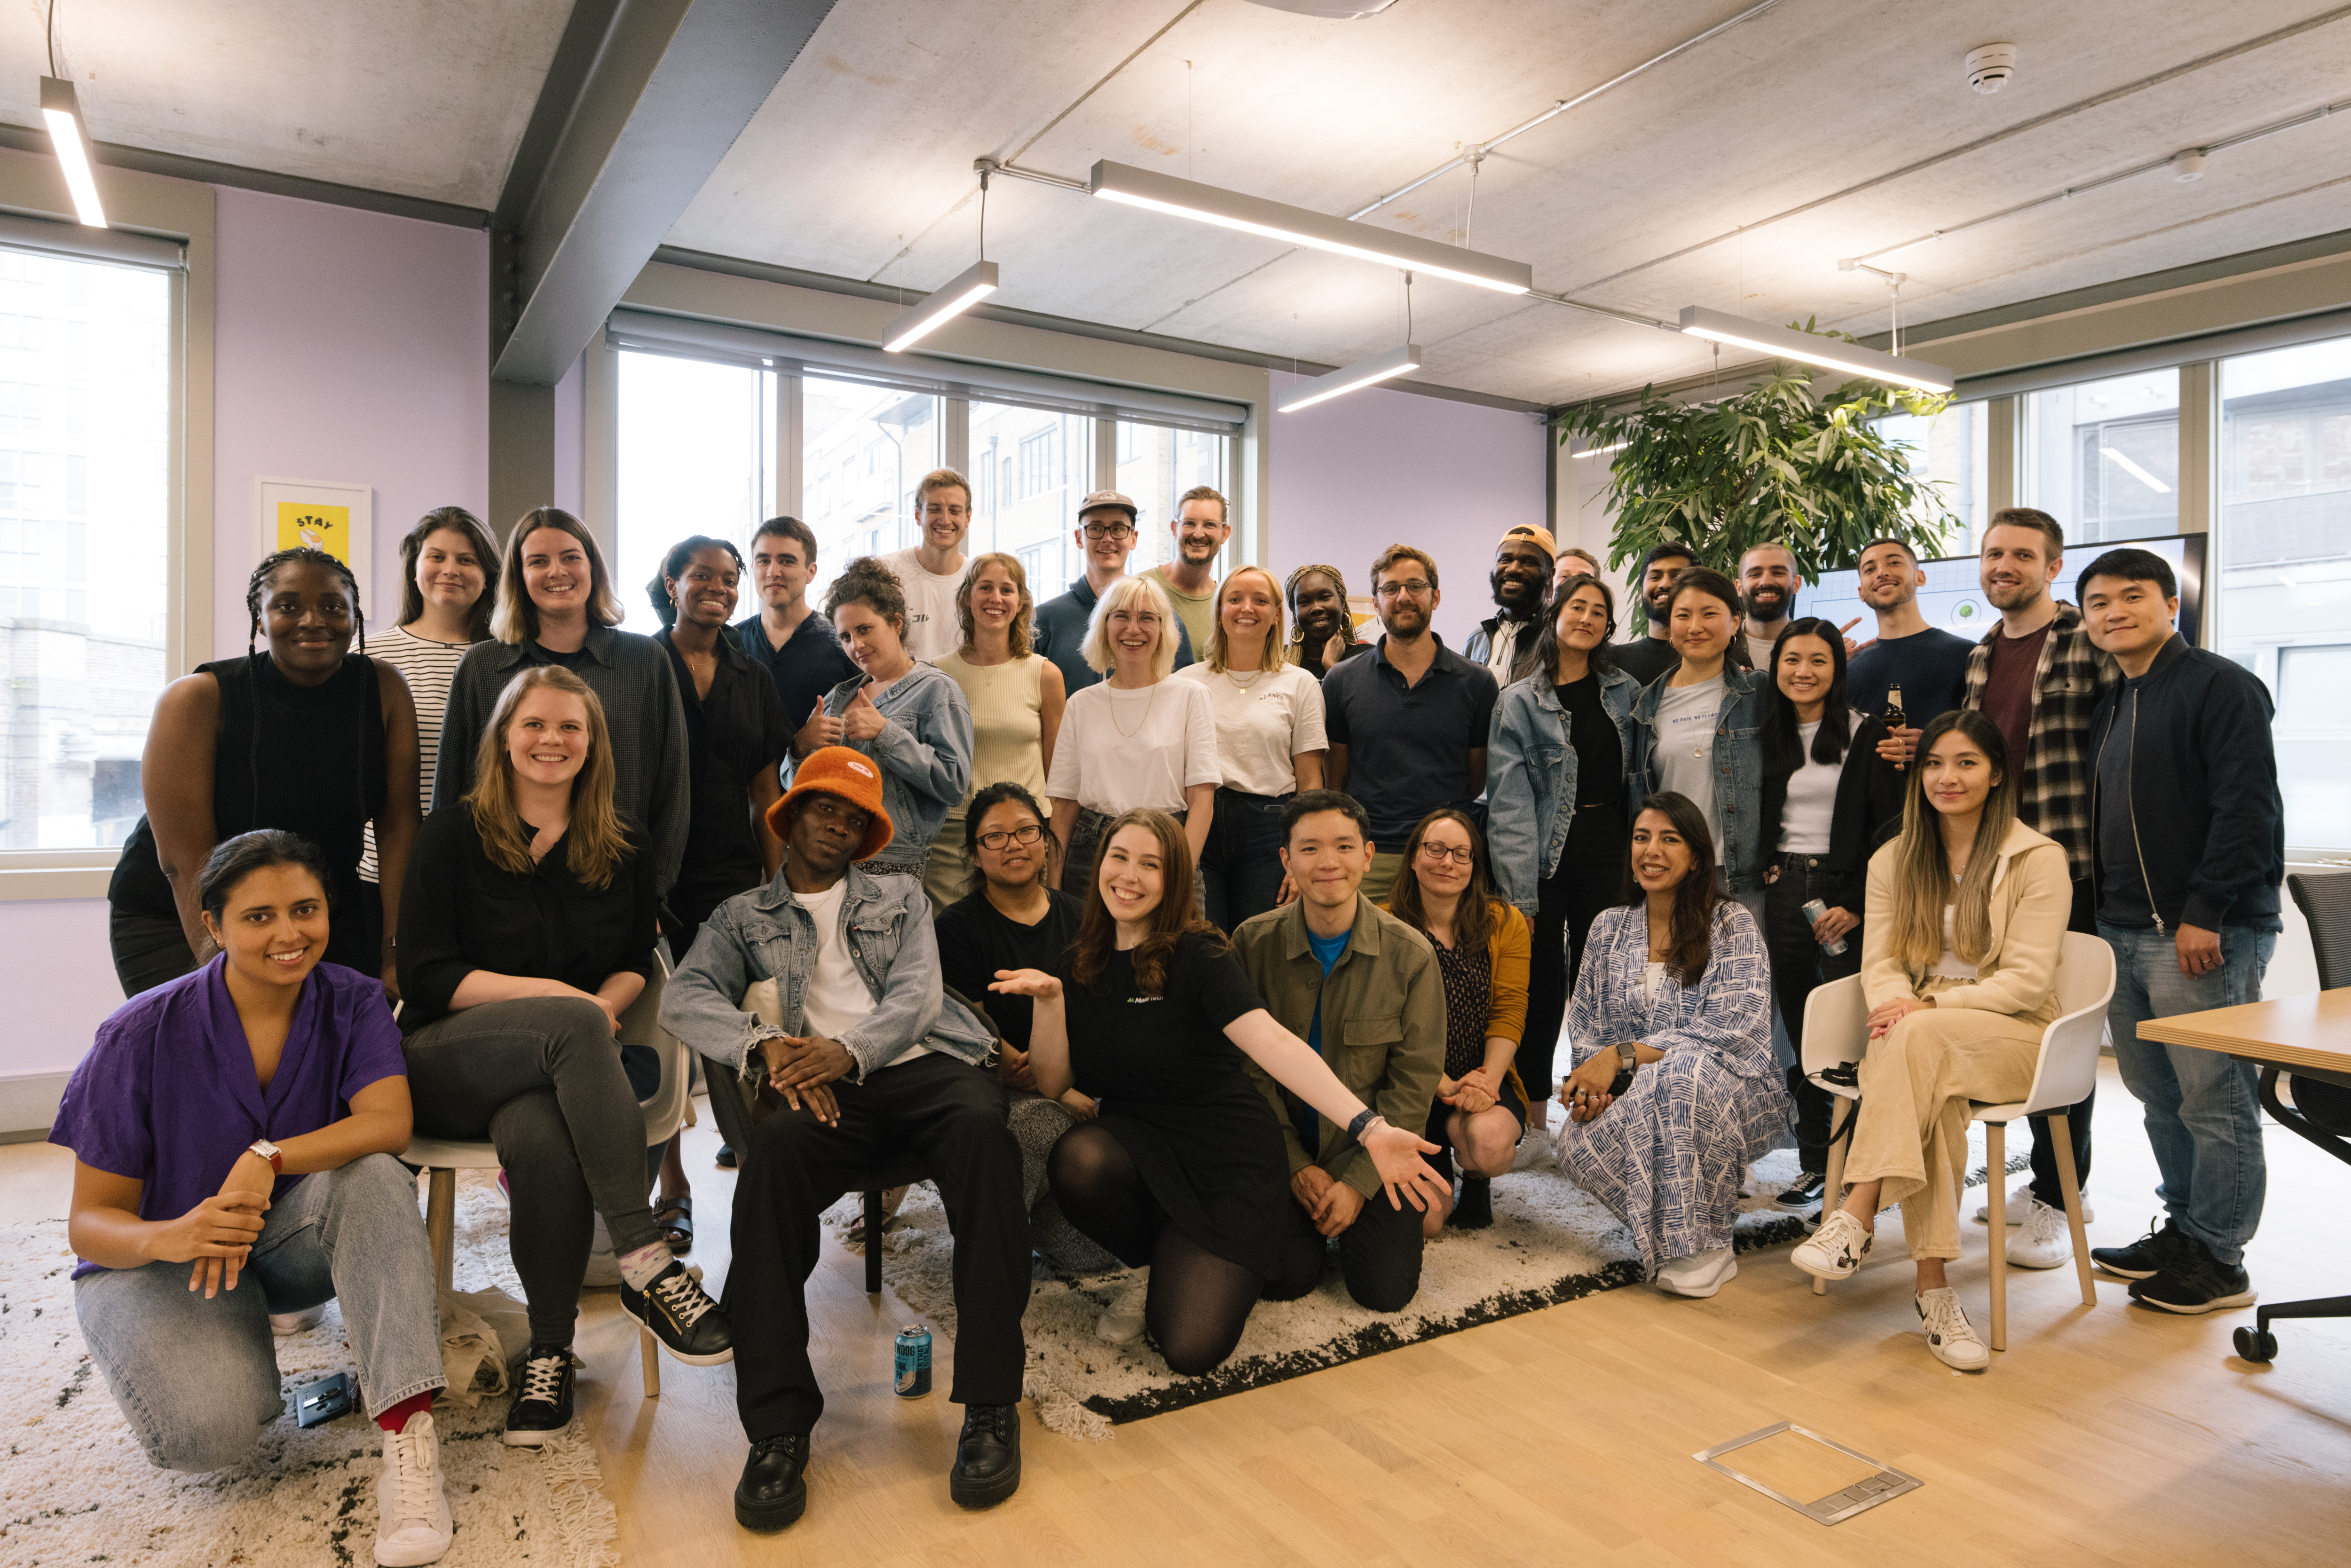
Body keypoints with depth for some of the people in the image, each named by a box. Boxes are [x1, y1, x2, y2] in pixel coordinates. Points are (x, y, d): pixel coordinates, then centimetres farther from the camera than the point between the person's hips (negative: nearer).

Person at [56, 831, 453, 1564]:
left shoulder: (353, 1002, -10)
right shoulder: (144, 1034, -15)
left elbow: (388, 1122, -26)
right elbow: (91, 1219, -12)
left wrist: (268, 1160, -42)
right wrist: (170, 1237, -35)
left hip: (295, 1242, 2)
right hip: (159, 1254, -2)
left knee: (371, 1176, -33)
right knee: (210, 1431, -30)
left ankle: (407, 1428, -34)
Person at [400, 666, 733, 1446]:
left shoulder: (621, 845, 13)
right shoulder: (454, 833, 3)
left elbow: (638, 963, 13)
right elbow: (425, 976, -4)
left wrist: (606, 1005, -11)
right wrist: (552, 995, -16)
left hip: (557, 1063, 2)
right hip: (450, 1059, -2)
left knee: (544, 1138, -36)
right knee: (571, 1024, -37)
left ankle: (550, 1350, -17)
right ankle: (647, 1268, -40)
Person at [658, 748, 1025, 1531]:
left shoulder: (902, 896, 24)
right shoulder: (745, 916, 23)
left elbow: (917, 994, 7)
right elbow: (684, 996, 5)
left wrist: (848, 1050, -15)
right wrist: (764, 1045, -17)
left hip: (923, 1063, 0)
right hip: (822, 1085, 0)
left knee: (983, 1130, -35)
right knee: (773, 1151, -36)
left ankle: (991, 1406, -29)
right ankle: (778, 1429, -29)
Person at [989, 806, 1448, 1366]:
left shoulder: (1197, 956, -14)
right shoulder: (1080, 966, 2)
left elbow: (1273, 1042, -29)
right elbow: (1053, 1083, 1)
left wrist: (1369, 1127, -42)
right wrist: (1049, 998, -16)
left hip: (1225, 1157, -3)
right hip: (1138, 1145, 4)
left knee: (1191, 1349, -16)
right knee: (1077, 1159, -32)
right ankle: (1156, 1266, 2)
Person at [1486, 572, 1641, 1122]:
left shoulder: (1624, 692, 11)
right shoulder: (1520, 701, -1)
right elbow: (1509, 803, -8)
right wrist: (1519, 892, -15)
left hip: (1607, 850, 3)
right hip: (1545, 854, -2)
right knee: (1541, 985, 3)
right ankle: (1532, 1115, 15)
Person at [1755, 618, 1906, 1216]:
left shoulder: (1866, 734, -2)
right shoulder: (1769, 738, 12)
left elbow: (1890, 829, -6)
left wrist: (1857, 905, -12)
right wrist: (1764, 890, 6)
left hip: (1845, 894, -4)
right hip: (1782, 892, 4)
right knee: (1799, 1032, 8)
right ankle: (1814, 1162, 17)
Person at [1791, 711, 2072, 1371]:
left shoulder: (2038, 859, -2)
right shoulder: (1894, 861, 13)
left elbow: (2027, 981, -10)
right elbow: (1880, 962, 5)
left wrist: (1928, 1007, -22)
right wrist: (1894, 1006, -19)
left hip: (2014, 1034, -3)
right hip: (1917, 1039, 3)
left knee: (1920, 1038, -37)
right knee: (1932, 1095, -34)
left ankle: (1857, 1216, -39)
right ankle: (1933, 1288, -34)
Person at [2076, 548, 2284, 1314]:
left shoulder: (2220, 685, -7)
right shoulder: (2109, 706, 18)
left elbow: (2248, 809, -15)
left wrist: (2204, 913, -19)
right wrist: (2103, 914, 15)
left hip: (2205, 934, -8)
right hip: (2124, 933, 8)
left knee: (2213, 1099, 0)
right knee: (2160, 1098, 14)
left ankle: (2217, 1261, 11)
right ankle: (2182, 1231, 26)